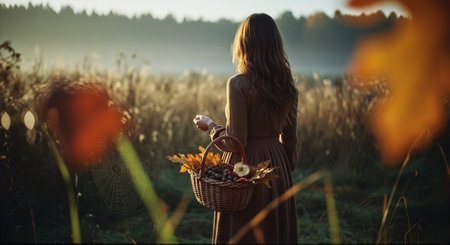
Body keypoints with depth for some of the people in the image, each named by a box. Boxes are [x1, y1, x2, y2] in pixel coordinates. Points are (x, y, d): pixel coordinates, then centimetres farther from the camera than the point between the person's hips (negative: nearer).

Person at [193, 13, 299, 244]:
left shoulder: (238, 84, -18)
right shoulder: (287, 84, 0)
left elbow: (235, 142, -18)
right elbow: (290, 138, 6)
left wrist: (210, 125, -1)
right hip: (277, 167, 6)